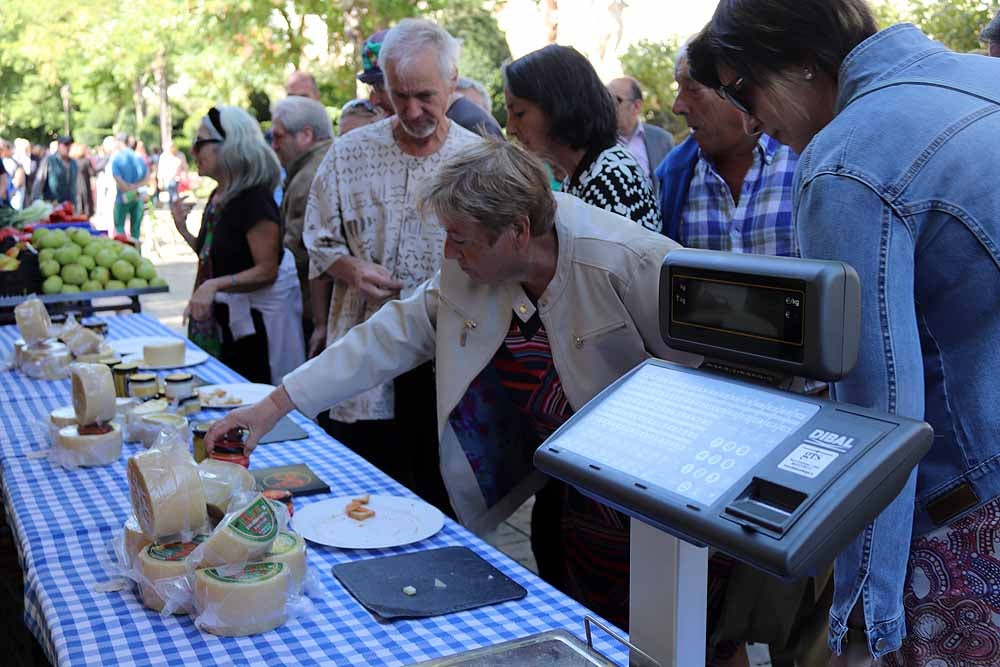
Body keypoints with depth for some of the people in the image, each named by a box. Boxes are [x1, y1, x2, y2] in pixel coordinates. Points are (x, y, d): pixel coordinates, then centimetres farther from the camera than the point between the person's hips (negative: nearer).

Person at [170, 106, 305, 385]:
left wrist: (215, 284, -31)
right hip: (224, 318, 9)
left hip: (255, 322, -9)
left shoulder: (254, 199, -18)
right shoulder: (218, 197, 10)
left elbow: (267, 271, -21)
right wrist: (182, 229, 5)